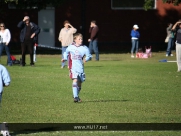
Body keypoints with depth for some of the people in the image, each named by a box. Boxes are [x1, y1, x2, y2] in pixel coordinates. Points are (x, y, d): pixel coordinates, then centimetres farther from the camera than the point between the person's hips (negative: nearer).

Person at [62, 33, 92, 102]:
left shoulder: (84, 48, 0)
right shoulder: (71, 47, 4)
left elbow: (89, 56, 5)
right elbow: (66, 52, 23)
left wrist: (86, 59, -16)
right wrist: (65, 58, 6)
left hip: (80, 68, 2)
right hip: (73, 67, -2)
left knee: (79, 83, 11)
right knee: (75, 80, -21)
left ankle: (77, 96, 34)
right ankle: (75, 97, -26)